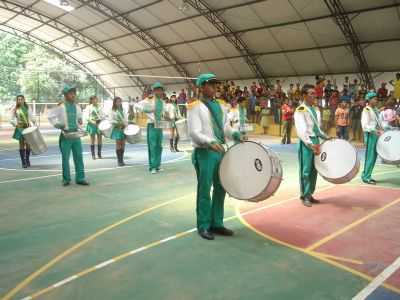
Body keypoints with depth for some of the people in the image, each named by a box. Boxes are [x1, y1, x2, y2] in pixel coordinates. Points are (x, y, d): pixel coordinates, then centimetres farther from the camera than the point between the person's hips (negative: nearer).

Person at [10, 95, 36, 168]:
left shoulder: (28, 108, 6)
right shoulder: (15, 109, 1)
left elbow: (31, 117, 7)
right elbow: (11, 120, 4)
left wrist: (34, 121, -12)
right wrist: (15, 124, -13)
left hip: (28, 127, 2)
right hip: (20, 128, -2)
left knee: (28, 144, 3)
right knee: (22, 144, -3)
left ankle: (27, 160, 21)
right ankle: (23, 162, 1)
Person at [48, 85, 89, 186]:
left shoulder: (77, 107, 11)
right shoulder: (60, 106, -4)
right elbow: (50, 116, -1)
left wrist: (80, 122, 4)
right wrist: (57, 124, -10)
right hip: (65, 134, -4)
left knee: (79, 157, 3)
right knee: (65, 158, 2)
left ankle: (80, 178, 10)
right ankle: (66, 179, 14)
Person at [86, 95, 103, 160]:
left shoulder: (99, 107, 9)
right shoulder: (89, 107, 0)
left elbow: (102, 115, 11)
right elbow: (87, 116, -5)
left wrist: (100, 119, -8)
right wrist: (92, 121, -19)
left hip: (99, 124, 3)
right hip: (92, 124, -3)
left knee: (100, 139, 4)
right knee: (92, 140, 1)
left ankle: (99, 154, 13)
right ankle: (93, 154, 6)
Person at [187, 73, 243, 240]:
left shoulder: (221, 106, 13)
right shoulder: (195, 107, -8)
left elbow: (226, 127, 13)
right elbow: (194, 132, -16)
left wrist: (234, 134, -8)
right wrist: (210, 142, -31)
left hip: (220, 151, 7)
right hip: (204, 153, -7)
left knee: (220, 188, 14)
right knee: (204, 190, 2)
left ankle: (216, 223, 29)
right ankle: (203, 226, 17)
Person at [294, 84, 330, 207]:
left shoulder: (316, 110, 14)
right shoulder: (300, 110, -11)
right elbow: (301, 131, -21)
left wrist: (326, 137, 6)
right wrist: (310, 144, -30)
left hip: (316, 141, 8)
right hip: (306, 143, -8)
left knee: (314, 170, 11)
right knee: (306, 170, -2)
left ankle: (310, 194, 22)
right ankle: (305, 196, 10)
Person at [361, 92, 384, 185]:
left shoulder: (375, 110, 14)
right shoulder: (366, 110, -12)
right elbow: (365, 125, -21)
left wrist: (382, 130, 10)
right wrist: (375, 130, -33)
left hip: (376, 135, 9)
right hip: (370, 135, -9)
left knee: (374, 157, 11)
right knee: (370, 157, -5)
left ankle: (366, 175, 20)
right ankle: (366, 177, 3)